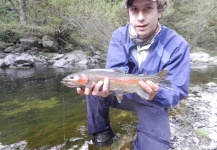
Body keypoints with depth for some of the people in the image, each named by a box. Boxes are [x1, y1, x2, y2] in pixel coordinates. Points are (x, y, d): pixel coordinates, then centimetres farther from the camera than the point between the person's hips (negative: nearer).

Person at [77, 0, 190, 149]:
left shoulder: (177, 45, -20)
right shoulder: (119, 36, -13)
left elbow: (177, 91, -21)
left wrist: (157, 95, -44)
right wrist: (106, 86, -45)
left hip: (152, 103, -2)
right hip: (124, 93, 3)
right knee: (92, 85, -22)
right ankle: (102, 131, 4)